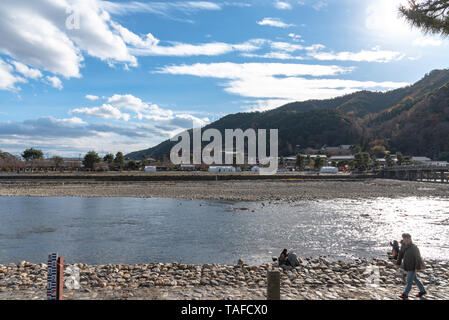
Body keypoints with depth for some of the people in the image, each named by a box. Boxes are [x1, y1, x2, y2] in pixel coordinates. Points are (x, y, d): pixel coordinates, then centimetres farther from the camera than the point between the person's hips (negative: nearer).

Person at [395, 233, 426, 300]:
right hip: (407, 266, 8)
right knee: (415, 279, 20)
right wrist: (398, 263, 7)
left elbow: (418, 257, -19)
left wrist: (417, 268, -21)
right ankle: (422, 291, 36)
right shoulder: (403, 246, 2)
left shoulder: (414, 247, -19)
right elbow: (400, 255, 10)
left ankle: (405, 295, 0)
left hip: (412, 267, -8)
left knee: (409, 281, -5)